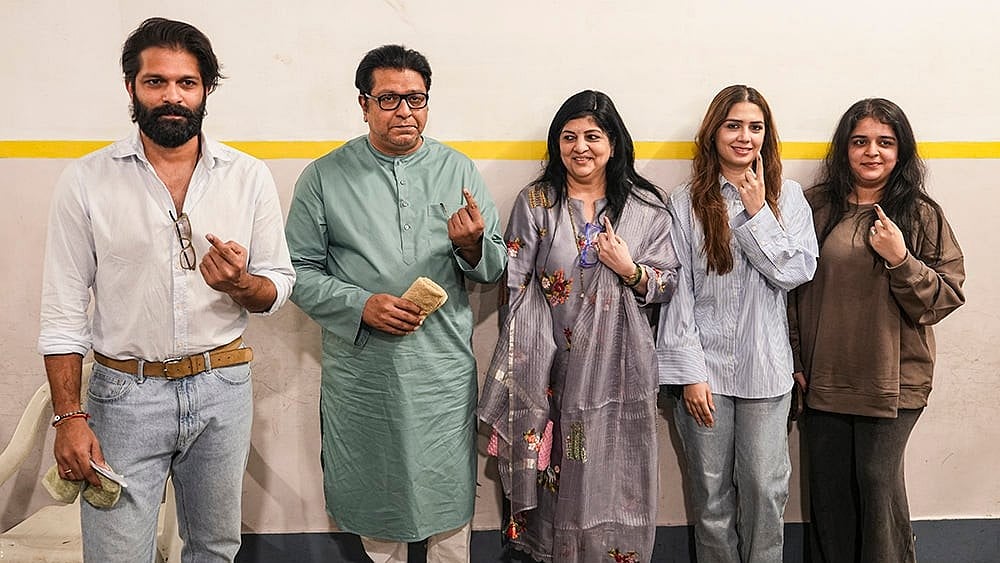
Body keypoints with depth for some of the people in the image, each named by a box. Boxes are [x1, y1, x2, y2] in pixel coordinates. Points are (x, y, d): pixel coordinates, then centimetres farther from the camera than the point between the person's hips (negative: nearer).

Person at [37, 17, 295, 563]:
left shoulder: (249, 177, 1)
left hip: (221, 391, 2)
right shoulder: (86, 181, -3)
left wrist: (240, 284, -19)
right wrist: (68, 416, -7)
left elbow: (279, 286, 4)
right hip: (124, 394, -2)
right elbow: (62, 312, -2)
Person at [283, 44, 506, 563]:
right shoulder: (324, 177, 0)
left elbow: (494, 268, 6)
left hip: (444, 369, 1)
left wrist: (473, 246, -17)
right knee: (375, 497, 15)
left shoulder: (458, 171, 4)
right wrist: (361, 306, -16)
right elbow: (300, 270, -2)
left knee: (449, 499, 10)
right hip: (359, 369, 0)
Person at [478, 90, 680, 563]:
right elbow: (515, 288, -2)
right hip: (555, 368, -1)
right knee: (560, 477, 9)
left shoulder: (646, 206, 3)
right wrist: (522, 375, -7)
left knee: (615, 478, 8)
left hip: (619, 366, 1)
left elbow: (668, 282, 7)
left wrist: (631, 270, -14)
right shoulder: (535, 203, 1)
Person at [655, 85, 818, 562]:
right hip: (704, 367, -1)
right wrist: (688, 372, -9)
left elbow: (798, 271, -5)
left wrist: (756, 212, -10)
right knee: (711, 491, 8)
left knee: (765, 487, 7)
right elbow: (677, 290, -4)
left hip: (765, 367, 1)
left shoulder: (787, 196, 5)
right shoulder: (686, 203, -1)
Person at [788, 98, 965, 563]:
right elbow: (791, 286, 7)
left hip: (892, 380, -2)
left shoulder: (922, 215, -1)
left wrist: (900, 259, -19)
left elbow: (946, 297, -4)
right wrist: (795, 360, 5)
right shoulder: (815, 207, 3)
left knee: (878, 481, 2)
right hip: (823, 377, 2)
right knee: (828, 486, 11)